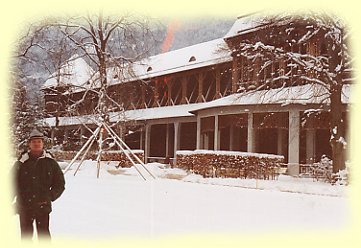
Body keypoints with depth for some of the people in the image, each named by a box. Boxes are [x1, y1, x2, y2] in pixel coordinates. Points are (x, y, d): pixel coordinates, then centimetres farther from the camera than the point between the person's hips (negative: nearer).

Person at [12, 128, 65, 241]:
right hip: (24, 206, 0)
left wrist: (50, 197, -3)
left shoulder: (50, 162, 2)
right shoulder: (21, 162, 0)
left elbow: (60, 183, 9)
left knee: (44, 234, 5)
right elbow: (12, 183, 4)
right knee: (26, 234, 9)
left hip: (43, 206, 0)